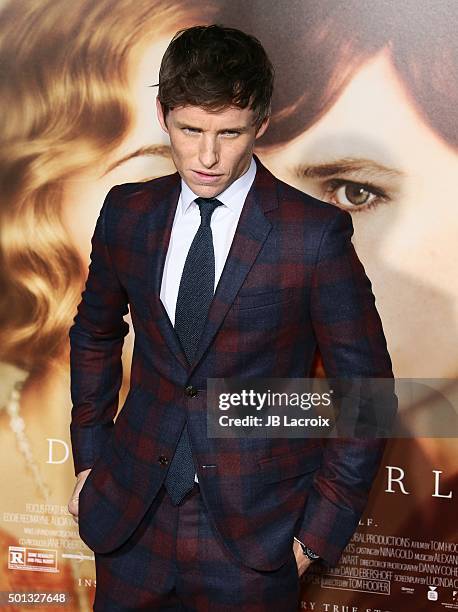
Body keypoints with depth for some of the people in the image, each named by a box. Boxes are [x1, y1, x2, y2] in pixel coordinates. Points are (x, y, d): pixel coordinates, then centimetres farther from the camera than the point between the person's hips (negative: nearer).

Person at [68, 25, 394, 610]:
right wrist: (90, 456, 10)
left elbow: (363, 388, -7)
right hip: (131, 518, 4)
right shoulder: (126, 214, -1)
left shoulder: (316, 233, -13)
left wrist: (322, 526, -7)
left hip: (253, 535, -3)